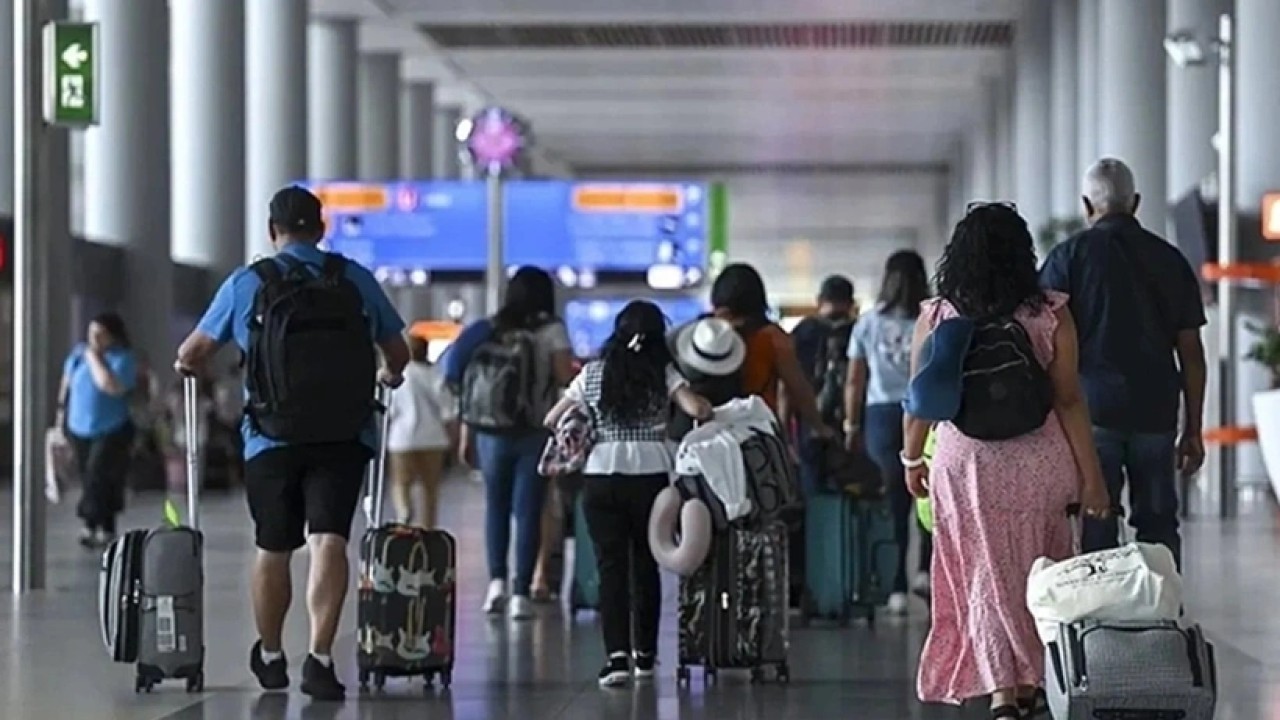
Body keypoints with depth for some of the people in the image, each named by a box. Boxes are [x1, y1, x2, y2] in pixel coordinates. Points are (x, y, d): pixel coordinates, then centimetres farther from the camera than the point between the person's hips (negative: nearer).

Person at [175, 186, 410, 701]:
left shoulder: (246, 283, 1)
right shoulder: (356, 280, 5)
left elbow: (190, 356, 9)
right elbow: (398, 354, 15)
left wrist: (188, 365, 32)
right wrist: (388, 374, 37)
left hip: (272, 440, 0)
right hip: (345, 439, 0)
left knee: (273, 549, 13)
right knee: (328, 541, -7)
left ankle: (270, 657, 30)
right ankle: (320, 657, -20)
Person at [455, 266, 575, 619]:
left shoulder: (491, 329, 6)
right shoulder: (552, 330, -1)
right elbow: (566, 377, -12)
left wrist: (466, 435, 11)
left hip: (491, 431, 2)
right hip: (536, 431, -2)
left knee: (496, 505, 15)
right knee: (528, 509, 1)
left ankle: (497, 580, 1)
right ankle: (521, 593, -2)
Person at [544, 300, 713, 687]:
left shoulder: (593, 374, 7)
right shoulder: (663, 374, 2)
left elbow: (552, 420, 11)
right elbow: (696, 409, -12)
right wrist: (707, 408, 9)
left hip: (602, 477, 0)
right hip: (652, 475, 0)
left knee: (611, 566, -2)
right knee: (646, 564, 13)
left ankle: (618, 655, -17)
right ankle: (644, 654, 22)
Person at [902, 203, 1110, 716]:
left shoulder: (935, 316, -3)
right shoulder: (1050, 313, -6)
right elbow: (1069, 400, -6)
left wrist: (912, 460, 16)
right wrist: (1090, 474, -1)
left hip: (965, 461, 0)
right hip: (1040, 461, 0)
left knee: (985, 576, 7)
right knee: (1038, 575, 16)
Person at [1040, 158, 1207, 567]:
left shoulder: (1069, 257, 0)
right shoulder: (1171, 260, 8)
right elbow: (1191, 352, 7)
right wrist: (1193, 429, 12)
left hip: (1092, 410, -2)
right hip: (1156, 411, 3)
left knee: (1096, 528, 0)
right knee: (1159, 525, 8)